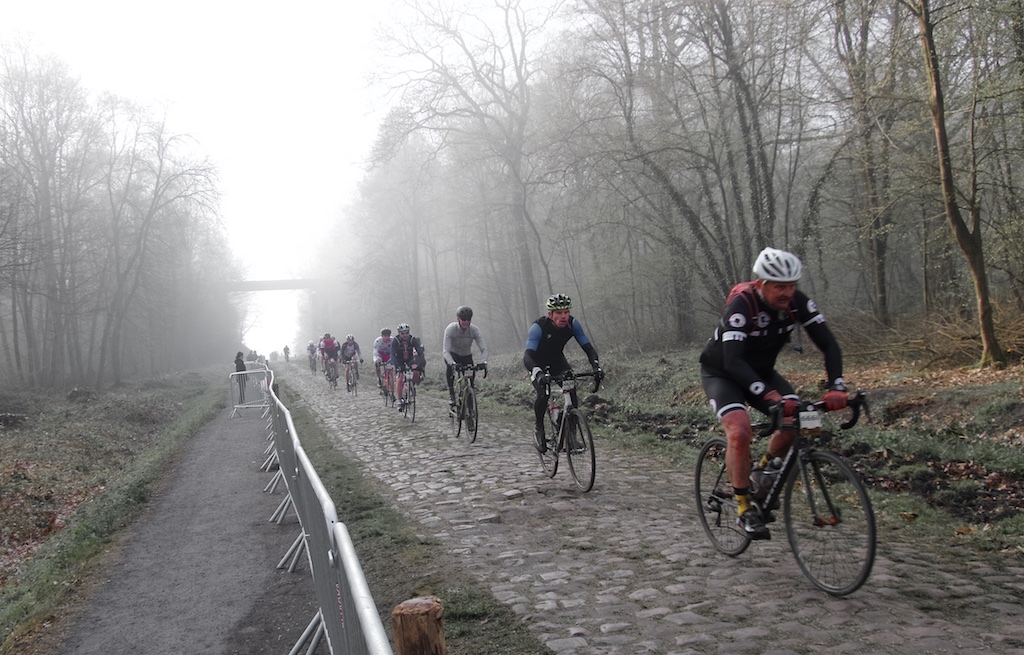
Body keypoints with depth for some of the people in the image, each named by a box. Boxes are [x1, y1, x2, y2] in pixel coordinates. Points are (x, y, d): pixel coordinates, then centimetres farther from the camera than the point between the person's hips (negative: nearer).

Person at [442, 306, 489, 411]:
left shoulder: (474, 330, -24)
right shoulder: (451, 329, -30)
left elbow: (484, 349, -26)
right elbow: (445, 351, -36)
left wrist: (483, 362, -46)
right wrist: (452, 363, -54)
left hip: (466, 355, 3)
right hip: (452, 354, -2)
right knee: (450, 367, -33)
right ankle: (451, 393, -20)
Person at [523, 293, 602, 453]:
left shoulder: (572, 324, -22)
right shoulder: (538, 327, -34)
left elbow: (588, 347, -22)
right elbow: (527, 356, -43)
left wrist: (596, 366, -42)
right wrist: (538, 373, -62)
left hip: (557, 359, 4)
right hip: (538, 362, -4)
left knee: (572, 389, -18)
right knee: (543, 394, -26)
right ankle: (539, 430, -3)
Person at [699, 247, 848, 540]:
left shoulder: (798, 302, -17)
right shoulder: (741, 305, -32)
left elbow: (828, 344, -17)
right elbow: (733, 361, -39)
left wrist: (836, 386, -33)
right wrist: (769, 395, -51)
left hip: (762, 372, 5)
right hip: (721, 373, -5)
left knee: (797, 422, -17)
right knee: (740, 431, -28)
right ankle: (744, 509, -14)